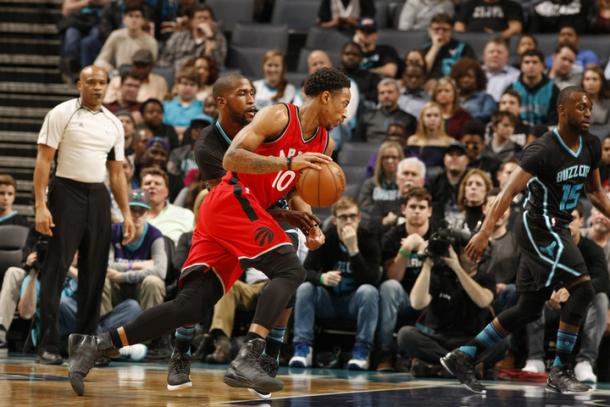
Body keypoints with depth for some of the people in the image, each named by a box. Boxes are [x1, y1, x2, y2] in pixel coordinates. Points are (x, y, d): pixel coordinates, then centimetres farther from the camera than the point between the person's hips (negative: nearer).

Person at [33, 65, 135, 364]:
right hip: (67, 192, -5)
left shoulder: (113, 124, 13)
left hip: (98, 197, 5)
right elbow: (43, 160, -7)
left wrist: (126, 213, 10)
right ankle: (48, 343, -6)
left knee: (95, 271, 5)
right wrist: (41, 205, -16)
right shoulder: (61, 114, -3)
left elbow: (117, 172, 18)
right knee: (57, 267, -8)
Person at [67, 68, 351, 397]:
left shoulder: (324, 145, 17)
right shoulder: (278, 116, -6)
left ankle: (94, 345, 1)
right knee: (290, 269, -22)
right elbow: (231, 158, -17)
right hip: (233, 201, -8)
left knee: (189, 307, -1)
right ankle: (246, 360, -33)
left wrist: (307, 222, 6)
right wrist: (289, 163, -24)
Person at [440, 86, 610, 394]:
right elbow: (509, 191, -24)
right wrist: (485, 232, -32)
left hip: (558, 229, 9)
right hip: (540, 227, -9)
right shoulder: (543, 149, -18)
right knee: (582, 287, -19)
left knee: (528, 310, 10)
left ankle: (462, 357, 19)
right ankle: (560, 371, -11)